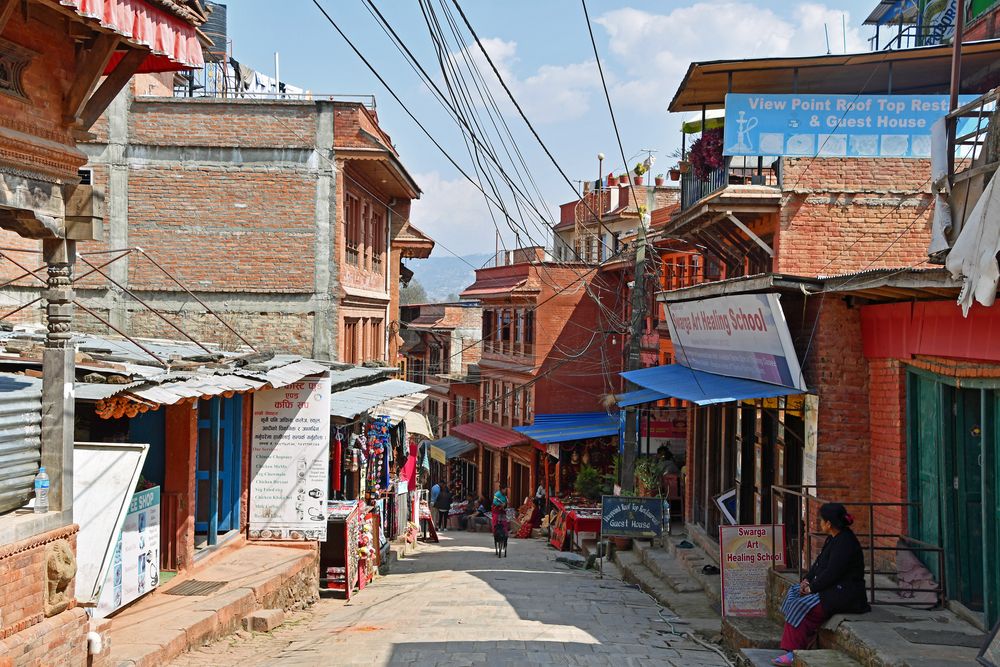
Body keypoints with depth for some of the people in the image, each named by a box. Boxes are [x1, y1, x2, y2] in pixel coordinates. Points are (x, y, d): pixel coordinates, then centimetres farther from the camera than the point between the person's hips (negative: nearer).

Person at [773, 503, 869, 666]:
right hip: (831, 588, 11)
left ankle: (794, 654, -13)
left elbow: (831, 573, -23)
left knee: (802, 606, -20)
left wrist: (812, 588, -15)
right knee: (794, 592, 5)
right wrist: (807, 580, 4)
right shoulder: (833, 538, 11)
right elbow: (819, 562, 17)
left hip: (844, 594, -11)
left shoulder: (845, 542, -20)